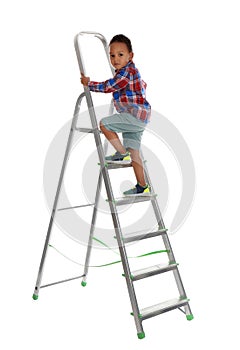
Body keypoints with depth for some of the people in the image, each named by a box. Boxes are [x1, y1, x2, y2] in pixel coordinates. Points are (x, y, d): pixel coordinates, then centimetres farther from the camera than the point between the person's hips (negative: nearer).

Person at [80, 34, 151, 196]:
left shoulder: (127, 71, -12)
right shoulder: (130, 71, 20)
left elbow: (107, 87, -13)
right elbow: (143, 85, 38)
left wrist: (88, 83, -2)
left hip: (136, 114, -10)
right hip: (137, 118, 10)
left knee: (104, 124, -14)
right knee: (133, 151, 9)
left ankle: (122, 153, -4)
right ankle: (142, 187, 12)